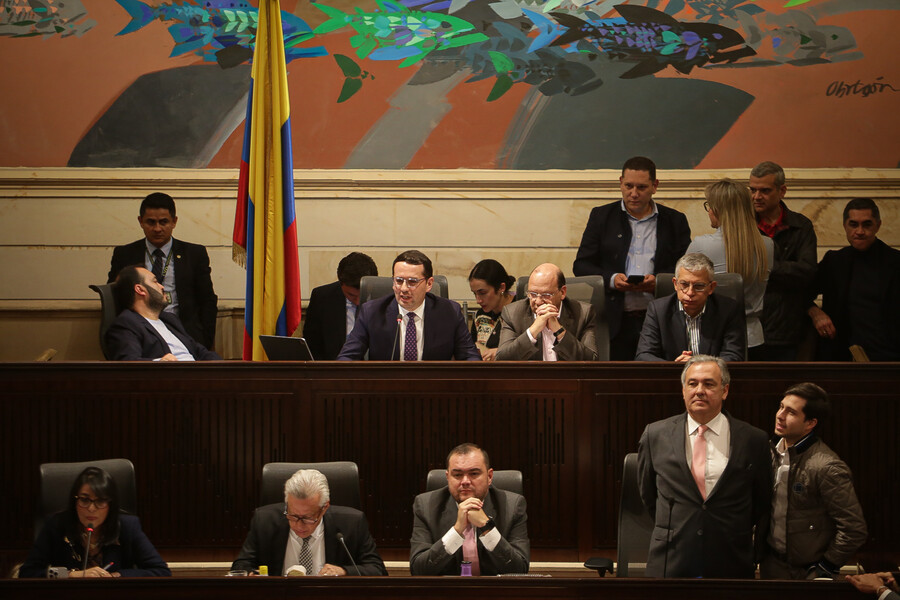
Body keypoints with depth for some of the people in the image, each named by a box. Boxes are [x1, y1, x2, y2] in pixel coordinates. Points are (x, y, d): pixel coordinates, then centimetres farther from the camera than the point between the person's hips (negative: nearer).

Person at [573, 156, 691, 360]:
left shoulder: (675, 221, 11)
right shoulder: (602, 216, 12)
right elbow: (581, 265, 9)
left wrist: (658, 280, -12)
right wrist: (611, 279, -10)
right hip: (615, 324, 0)